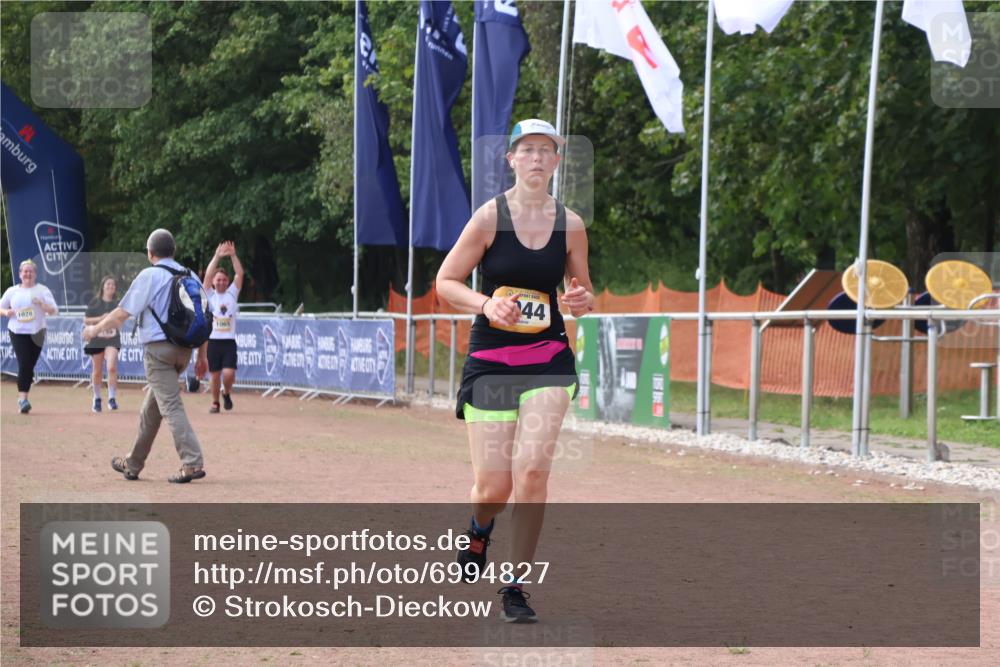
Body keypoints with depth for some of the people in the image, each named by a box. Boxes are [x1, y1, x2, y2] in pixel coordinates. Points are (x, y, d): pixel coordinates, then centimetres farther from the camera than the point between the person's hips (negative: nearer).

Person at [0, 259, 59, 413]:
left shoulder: (42, 290, 3)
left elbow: (54, 310, -3)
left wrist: (42, 304, -22)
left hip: (36, 333, 0)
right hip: (17, 332, 0)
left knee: (29, 366, 3)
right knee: (24, 364, -14)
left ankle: (22, 398, 16)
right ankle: (22, 398, -14)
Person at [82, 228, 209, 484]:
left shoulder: (149, 276, -7)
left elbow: (123, 312, -6)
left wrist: (95, 329, 9)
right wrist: (202, 355, 16)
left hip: (158, 348, -7)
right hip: (184, 349, 7)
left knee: (171, 406, -10)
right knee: (151, 408, 18)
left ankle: (193, 462, -21)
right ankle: (133, 464, 27)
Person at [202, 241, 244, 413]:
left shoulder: (232, 294, 8)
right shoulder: (210, 295, 4)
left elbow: (239, 274, -1)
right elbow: (207, 275, -8)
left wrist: (233, 256, -10)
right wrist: (217, 257, -15)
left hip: (229, 342, 0)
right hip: (213, 341, 0)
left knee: (229, 374, -12)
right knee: (215, 375, 4)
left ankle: (227, 394, 17)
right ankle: (215, 402, 21)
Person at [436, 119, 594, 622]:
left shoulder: (570, 224, 3)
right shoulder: (490, 216, -5)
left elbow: (582, 293, 16)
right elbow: (445, 282, -1)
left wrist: (583, 302, -8)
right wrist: (486, 304, -18)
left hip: (549, 360, 1)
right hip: (491, 359, -1)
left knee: (532, 469, -15)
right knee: (493, 489, -2)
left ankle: (516, 588, -2)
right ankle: (479, 527, 37)